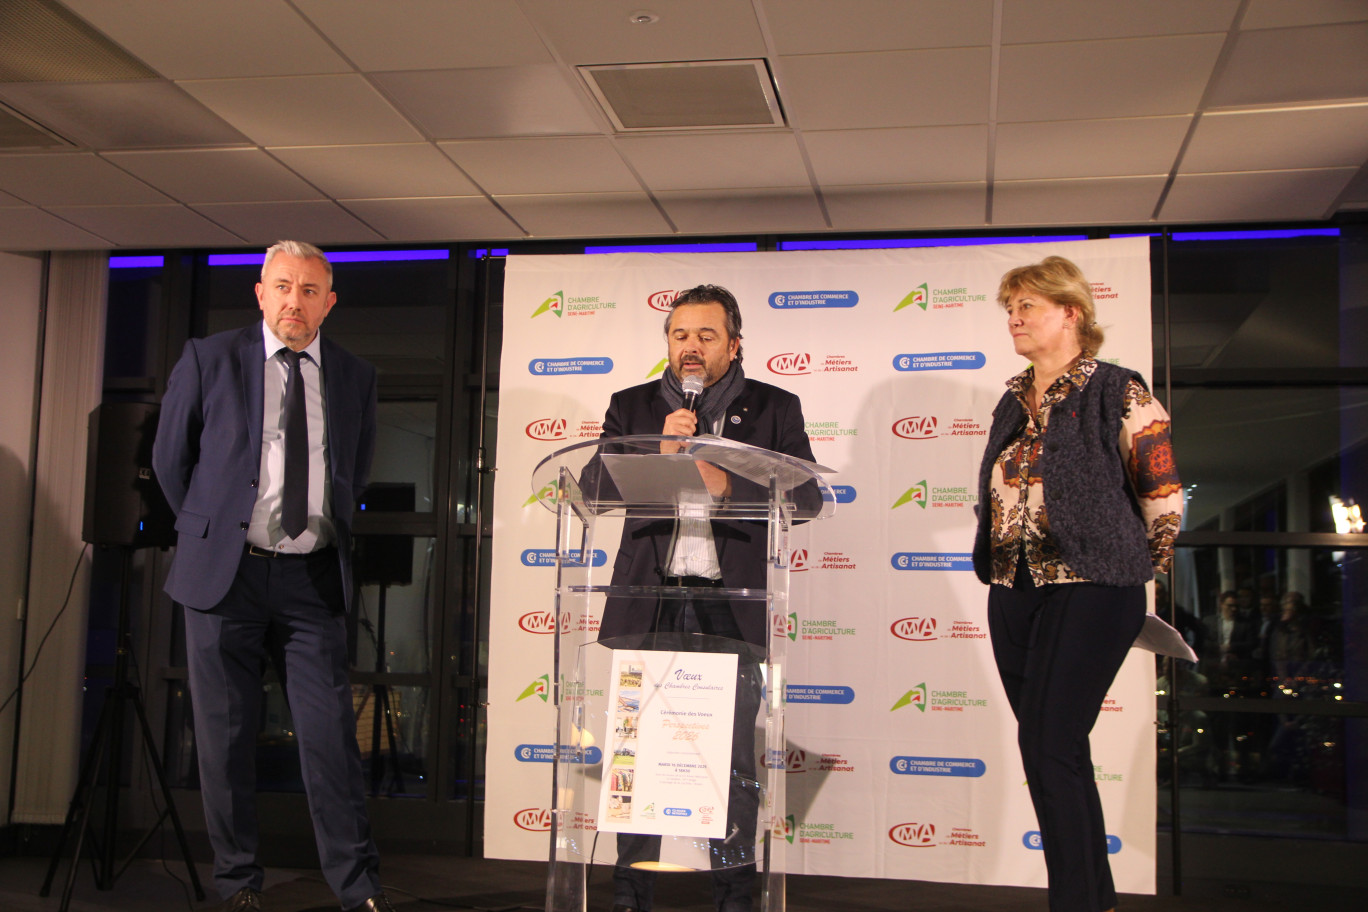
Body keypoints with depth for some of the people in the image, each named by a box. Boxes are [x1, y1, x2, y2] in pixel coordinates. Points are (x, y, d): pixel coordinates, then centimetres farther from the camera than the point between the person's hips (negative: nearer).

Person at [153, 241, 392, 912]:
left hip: (313, 579, 1)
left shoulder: (354, 377, 8)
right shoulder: (208, 360, 2)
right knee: (225, 737, 5)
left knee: (331, 735, -2)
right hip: (224, 575, -1)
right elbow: (170, 459, 11)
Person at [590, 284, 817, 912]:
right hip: (651, 598, 2)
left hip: (732, 603, -1)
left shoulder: (775, 408, 10)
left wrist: (724, 484, -13)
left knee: (735, 754, 1)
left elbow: (806, 494, -1)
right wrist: (660, 453, -9)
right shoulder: (631, 406, 14)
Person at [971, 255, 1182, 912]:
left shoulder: (1117, 394, -6)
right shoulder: (1013, 400, 13)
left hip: (1090, 590, -7)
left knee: (1048, 746, -13)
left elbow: (1164, 496, -4)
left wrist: (1137, 569, 5)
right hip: (1013, 591, 7)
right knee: (1055, 750, 11)